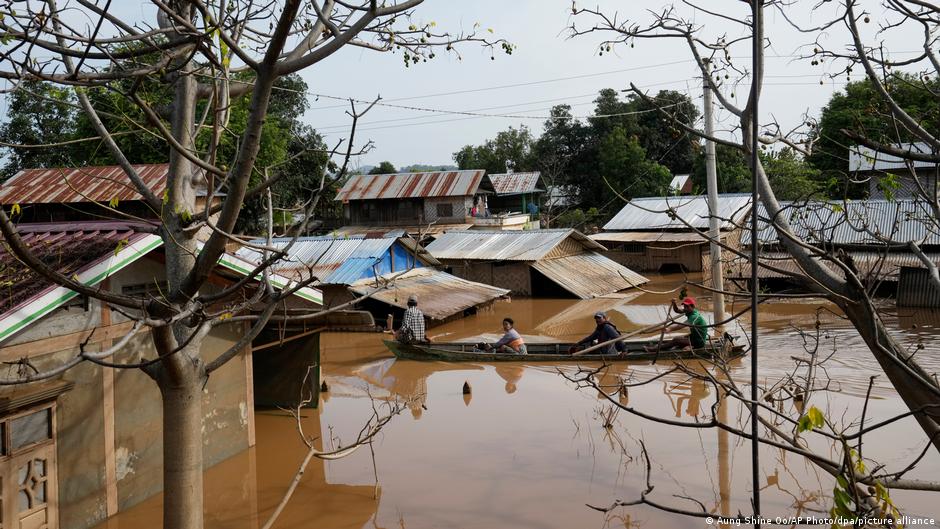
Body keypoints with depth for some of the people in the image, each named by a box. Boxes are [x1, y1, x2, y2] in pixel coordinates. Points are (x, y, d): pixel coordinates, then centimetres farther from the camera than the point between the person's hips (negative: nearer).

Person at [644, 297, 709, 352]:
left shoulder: (695, 316, -25)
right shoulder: (690, 311, 4)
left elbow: (682, 325, -39)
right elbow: (677, 310, 6)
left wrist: (670, 329, -50)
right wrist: (674, 304, -16)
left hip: (699, 342, -10)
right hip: (694, 337, 10)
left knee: (676, 340, -20)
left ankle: (656, 348, -22)